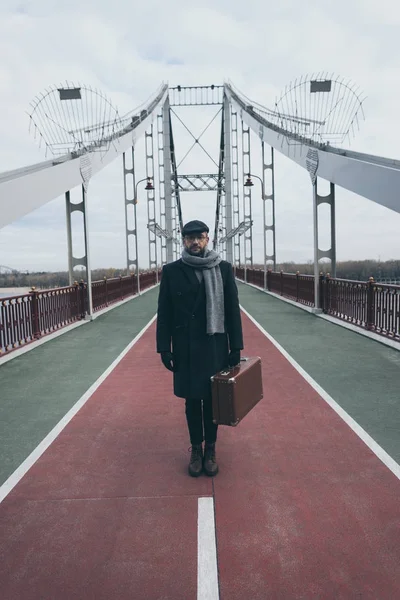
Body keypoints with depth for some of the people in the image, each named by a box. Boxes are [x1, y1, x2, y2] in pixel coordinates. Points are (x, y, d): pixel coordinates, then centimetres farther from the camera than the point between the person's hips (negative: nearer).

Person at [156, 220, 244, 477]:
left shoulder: (224, 268, -1)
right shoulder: (171, 271, -1)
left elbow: (233, 310, 0)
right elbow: (164, 313, 1)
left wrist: (236, 347, -3)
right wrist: (164, 348, -4)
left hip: (215, 346, 0)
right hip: (185, 347, 0)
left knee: (213, 400, 10)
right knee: (192, 400, 11)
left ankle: (211, 449, 27)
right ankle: (196, 449, 27)